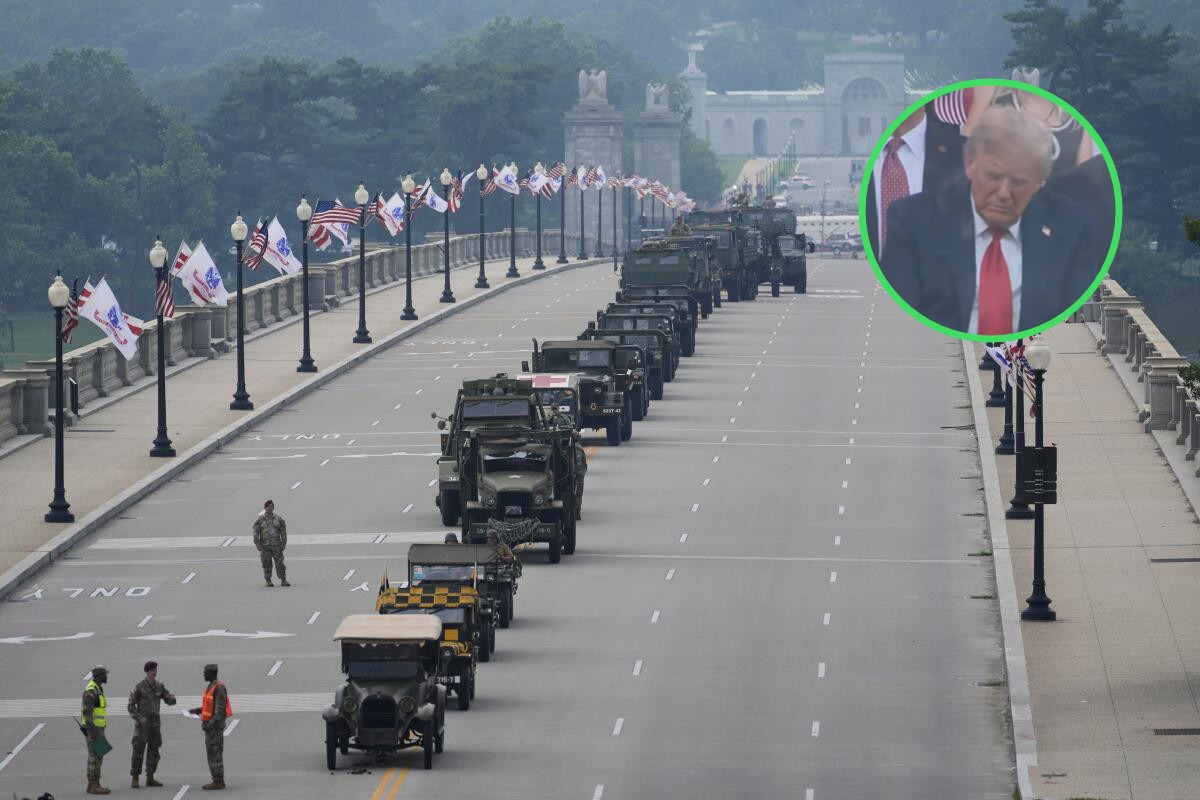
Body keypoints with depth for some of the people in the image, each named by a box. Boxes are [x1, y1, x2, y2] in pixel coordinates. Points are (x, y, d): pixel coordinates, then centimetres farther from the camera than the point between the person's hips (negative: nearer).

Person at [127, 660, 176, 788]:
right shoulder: (139, 687, -9)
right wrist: (139, 718, -19)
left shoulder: (159, 686, 7)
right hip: (142, 723, -5)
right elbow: (131, 705, -8)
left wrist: (172, 698, -18)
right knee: (138, 751, -6)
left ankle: (150, 778, 13)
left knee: (153, 751, 7)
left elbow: (169, 701, 7)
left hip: (155, 723, 5)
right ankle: (135, 779, 0)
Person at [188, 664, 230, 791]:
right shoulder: (211, 687, 15)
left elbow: (220, 708, -22)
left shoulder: (219, 688, -16)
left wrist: (211, 723, -26)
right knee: (212, 753, 11)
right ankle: (218, 781, 14)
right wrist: (198, 710, 12)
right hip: (210, 725, 10)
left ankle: (218, 782, -6)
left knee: (215, 753, -8)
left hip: (215, 726, -10)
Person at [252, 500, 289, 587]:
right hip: (265, 547, -1)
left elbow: (283, 533, 9)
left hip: (276, 546, 1)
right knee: (267, 564, 0)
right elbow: (256, 533, 1)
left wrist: (283, 543, 2)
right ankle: (268, 581, 8)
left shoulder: (279, 520, 7)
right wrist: (258, 544, -8)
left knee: (280, 563, -4)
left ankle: (283, 580, -1)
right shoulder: (260, 520, 3)